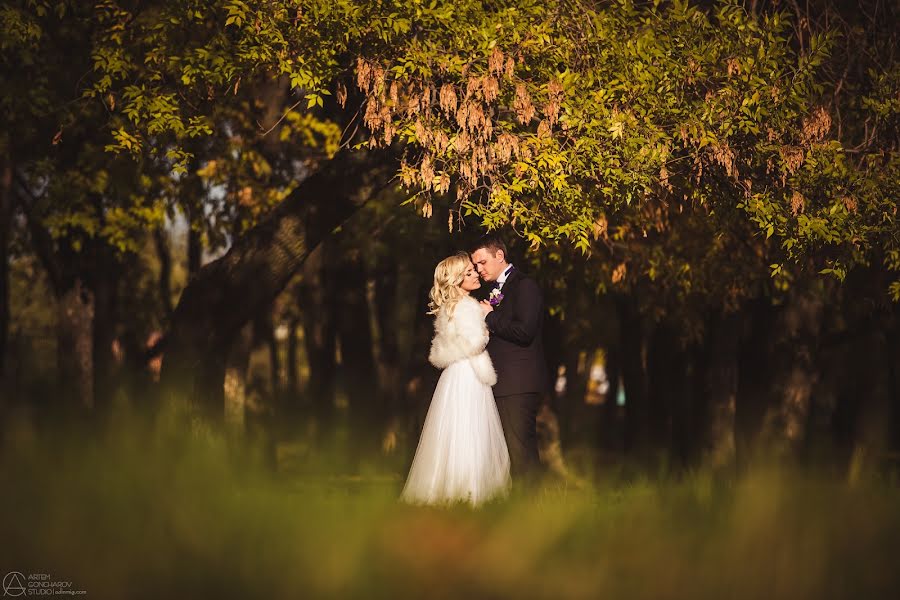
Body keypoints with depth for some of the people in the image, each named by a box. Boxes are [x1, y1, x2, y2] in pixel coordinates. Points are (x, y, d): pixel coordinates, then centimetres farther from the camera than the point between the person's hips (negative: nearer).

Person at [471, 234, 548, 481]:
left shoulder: (524, 286, -8)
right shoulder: (498, 290, 21)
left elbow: (524, 332, -19)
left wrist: (490, 317, -10)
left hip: (518, 385, -10)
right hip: (504, 385, 10)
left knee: (520, 449, -11)